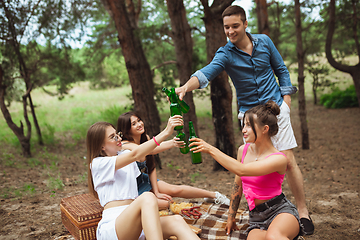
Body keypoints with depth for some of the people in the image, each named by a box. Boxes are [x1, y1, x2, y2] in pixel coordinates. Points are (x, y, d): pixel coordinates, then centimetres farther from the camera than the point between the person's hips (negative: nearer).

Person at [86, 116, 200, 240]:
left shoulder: (124, 154, 24)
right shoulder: (98, 163, -1)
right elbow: (135, 155, -12)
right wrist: (166, 132, -17)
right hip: (111, 226, -6)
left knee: (176, 221, -23)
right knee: (147, 197, -36)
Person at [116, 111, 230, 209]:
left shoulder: (145, 138, -4)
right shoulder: (125, 145, -27)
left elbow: (151, 167, 0)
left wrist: (156, 192, -7)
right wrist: (171, 144, -63)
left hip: (144, 180, 6)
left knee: (175, 190, -2)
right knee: (165, 203, -25)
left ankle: (214, 195, 13)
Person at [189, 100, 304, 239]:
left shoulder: (278, 159, -16)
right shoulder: (243, 150, 4)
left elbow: (241, 170, -30)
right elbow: (238, 185, 15)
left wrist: (211, 150, -26)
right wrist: (231, 217, 20)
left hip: (281, 212, -5)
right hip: (256, 217, 6)